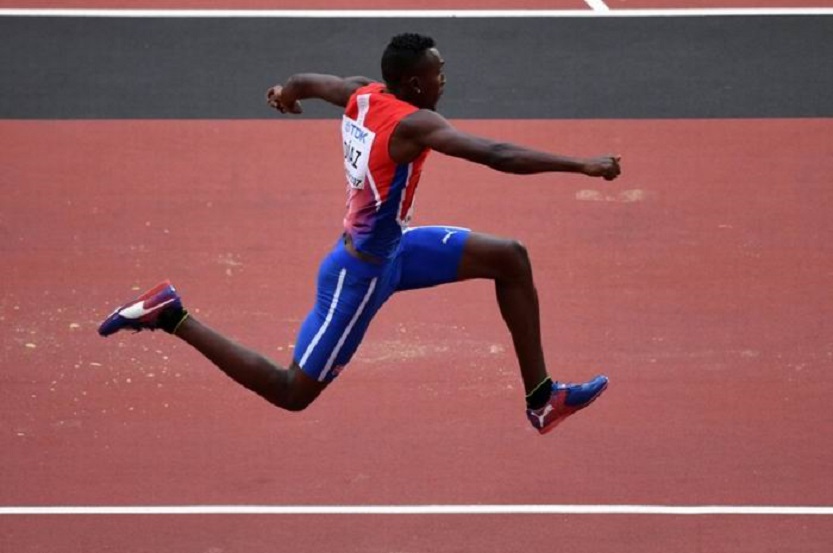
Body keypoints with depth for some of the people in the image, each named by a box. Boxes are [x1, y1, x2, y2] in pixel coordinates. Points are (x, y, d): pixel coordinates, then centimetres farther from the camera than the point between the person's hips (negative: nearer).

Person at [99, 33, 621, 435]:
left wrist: (285, 95, 42)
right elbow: (498, 155, -38)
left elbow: (304, 81, 17)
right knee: (291, 392, 2)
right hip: (362, 271, -10)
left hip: (391, 246, 10)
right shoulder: (414, 124, -29)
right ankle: (172, 316, 5)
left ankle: (542, 398, 12)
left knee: (511, 259, 7)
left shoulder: (361, 93, -4)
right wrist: (582, 165, -37)